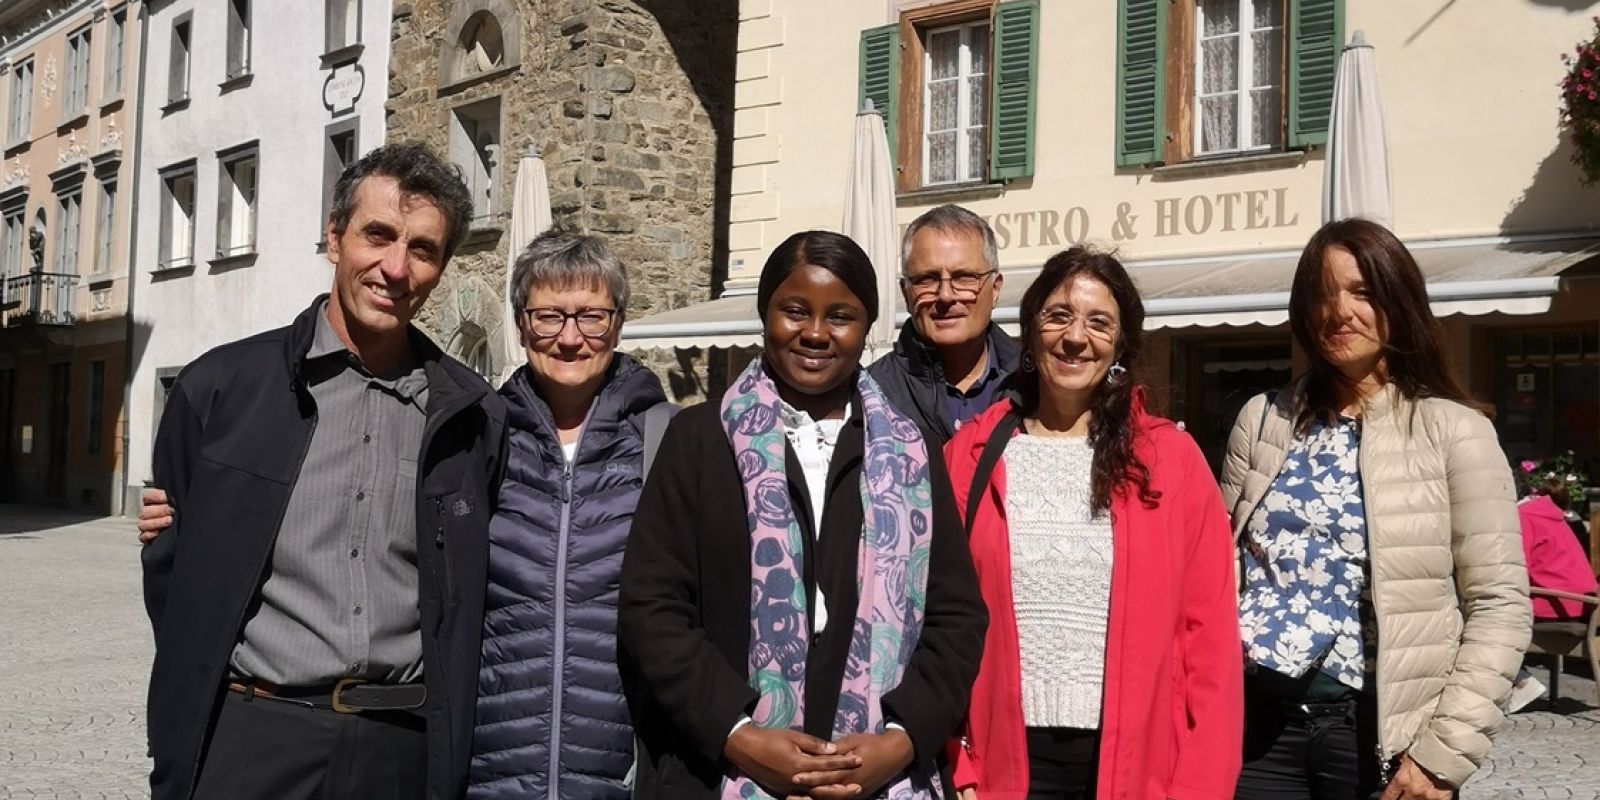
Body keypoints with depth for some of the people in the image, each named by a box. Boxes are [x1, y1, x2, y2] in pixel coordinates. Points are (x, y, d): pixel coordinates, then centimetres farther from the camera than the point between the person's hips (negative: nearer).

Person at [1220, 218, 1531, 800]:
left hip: (1380, 733, -3)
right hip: (1259, 723, 3)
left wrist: (1444, 752, -12)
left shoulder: (1452, 431, -3)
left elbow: (1500, 605, -6)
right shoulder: (1263, 421, 7)